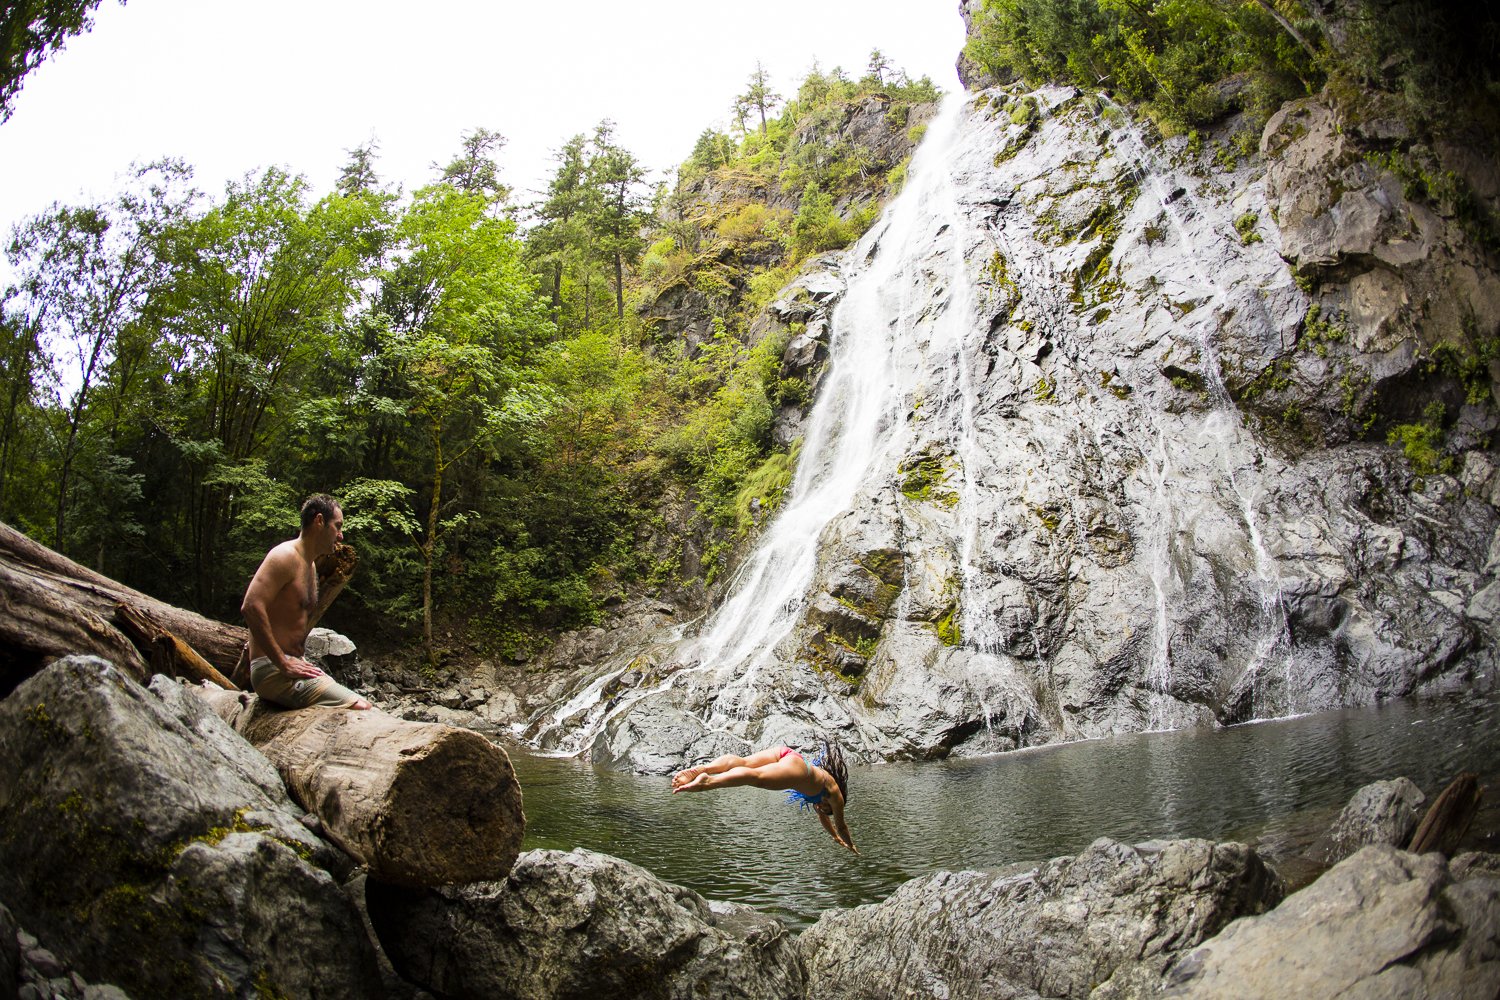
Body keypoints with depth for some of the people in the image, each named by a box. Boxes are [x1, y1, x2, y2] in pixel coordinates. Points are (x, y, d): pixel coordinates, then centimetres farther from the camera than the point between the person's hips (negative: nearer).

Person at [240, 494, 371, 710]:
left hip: (293, 664, 10)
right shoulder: (286, 556, -12)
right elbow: (251, 607, -25)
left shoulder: (310, 564, 18)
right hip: (272, 669, -10)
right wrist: (283, 663, -24)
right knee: (359, 708, -20)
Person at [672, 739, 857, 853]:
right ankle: (708, 781, -50)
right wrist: (852, 846, 55)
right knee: (755, 776, -27)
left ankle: (699, 769, -34)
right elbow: (841, 826, 37)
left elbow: (822, 814, 59)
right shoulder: (835, 794, 29)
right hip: (796, 769, -7)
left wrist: (836, 837, 71)